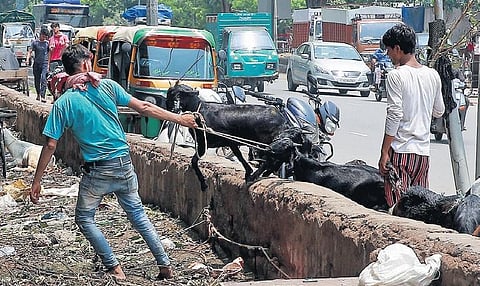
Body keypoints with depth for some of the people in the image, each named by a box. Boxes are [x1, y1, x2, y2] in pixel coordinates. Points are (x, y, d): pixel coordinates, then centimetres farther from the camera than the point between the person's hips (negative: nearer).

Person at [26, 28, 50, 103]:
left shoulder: (47, 43, 6)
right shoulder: (35, 42, 4)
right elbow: (30, 51, 2)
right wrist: (28, 59, -16)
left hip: (45, 63, -1)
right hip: (36, 63, 1)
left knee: (43, 79, -15)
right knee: (37, 80, 9)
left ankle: (43, 96, -20)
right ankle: (38, 94, 27)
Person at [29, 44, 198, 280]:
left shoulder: (63, 103, -6)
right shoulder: (107, 86, -1)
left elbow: (50, 146, -7)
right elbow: (144, 108, 1)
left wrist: (36, 182, 0)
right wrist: (178, 118, 10)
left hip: (97, 171, -3)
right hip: (124, 164, 3)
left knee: (84, 219, 15)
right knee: (138, 214, 18)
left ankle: (115, 268, 7)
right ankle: (165, 266, 17)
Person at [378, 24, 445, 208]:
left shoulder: (396, 76, -10)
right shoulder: (433, 75, 7)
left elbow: (394, 116, -15)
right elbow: (439, 112, 17)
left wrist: (384, 152, -12)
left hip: (400, 150, -6)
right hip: (423, 150, 6)